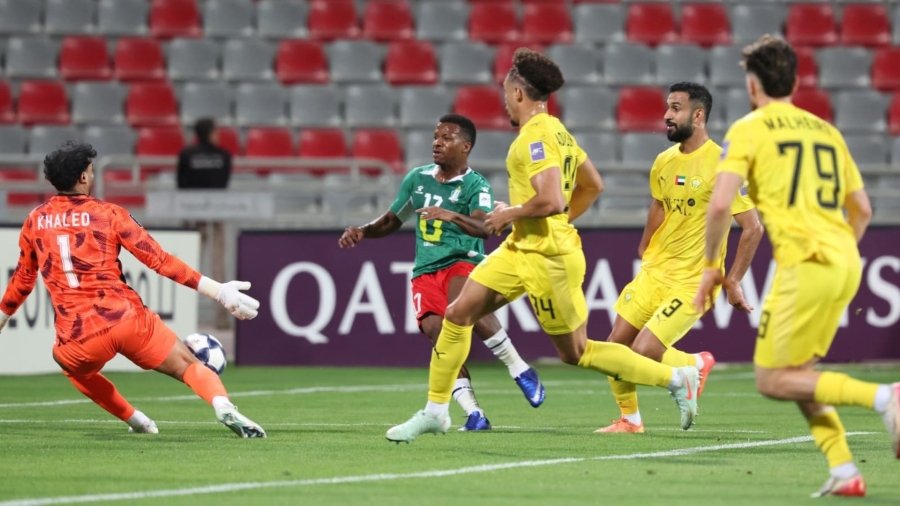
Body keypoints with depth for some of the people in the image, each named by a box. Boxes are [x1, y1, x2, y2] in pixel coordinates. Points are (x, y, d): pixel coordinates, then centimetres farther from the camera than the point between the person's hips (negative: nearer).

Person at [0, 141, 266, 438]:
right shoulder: (108, 214, 3)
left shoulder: (35, 220, 12)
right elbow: (160, 261, -1)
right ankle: (224, 407, -23)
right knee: (189, 365, 7)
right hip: (128, 320, -2)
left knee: (73, 365, 36)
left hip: (78, 338, 2)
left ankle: (135, 420, 26)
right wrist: (219, 291, 0)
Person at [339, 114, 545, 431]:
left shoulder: (476, 185, -4)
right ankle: (473, 414, -21)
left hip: (464, 261, -5)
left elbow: (483, 227, -23)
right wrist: (363, 232, 8)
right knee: (437, 331, -21)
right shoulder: (417, 178, 14)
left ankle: (519, 370, -21)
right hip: (426, 271, 5)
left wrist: (452, 216, -41)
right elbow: (392, 220, 27)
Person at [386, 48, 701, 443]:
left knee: (576, 353, 1)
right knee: (458, 314, 4)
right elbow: (593, 186, 20)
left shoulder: (536, 137, -19)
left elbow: (551, 200, -30)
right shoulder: (556, 131, 11)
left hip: (548, 258, -10)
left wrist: (510, 214, -15)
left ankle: (677, 379, 10)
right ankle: (436, 411, 9)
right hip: (520, 249, 10)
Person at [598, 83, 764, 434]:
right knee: (616, 346, 1)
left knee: (642, 352, -14)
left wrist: (733, 282, -14)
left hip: (692, 282, -7)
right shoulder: (664, 162, 5)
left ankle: (696, 364, 15)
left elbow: (753, 228, -14)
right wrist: (645, 251, 21)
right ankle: (629, 419, 21)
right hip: (654, 272, 7)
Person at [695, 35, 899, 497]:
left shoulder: (748, 130, 1)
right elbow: (861, 209, 23)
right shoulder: (825, 130, 20)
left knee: (773, 381, 0)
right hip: (846, 262, 7)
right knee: (796, 372, 18)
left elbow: (720, 204, -10)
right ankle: (844, 471, 4)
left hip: (805, 263, -7)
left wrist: (711, 266, 2)